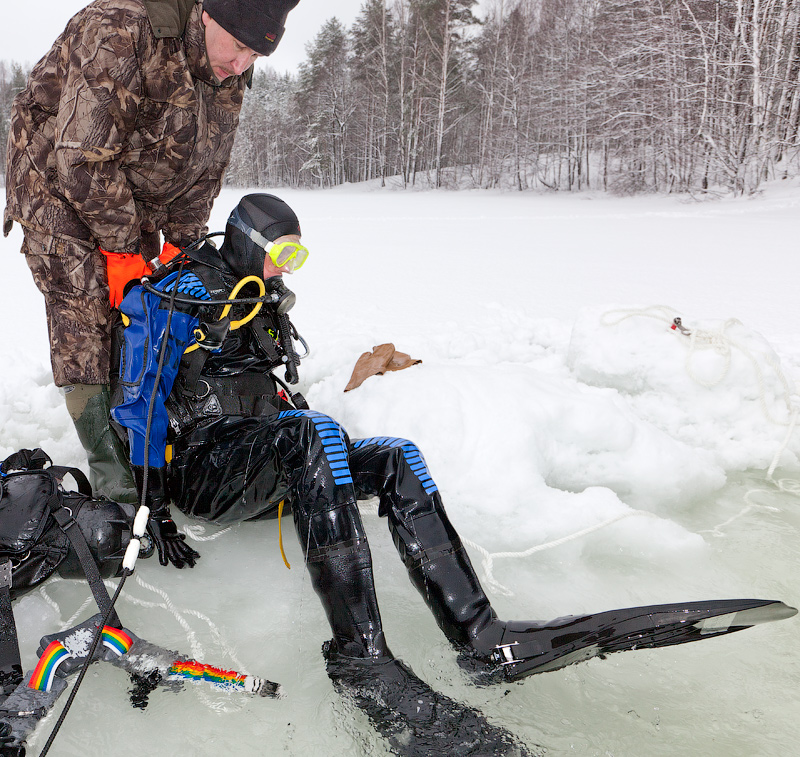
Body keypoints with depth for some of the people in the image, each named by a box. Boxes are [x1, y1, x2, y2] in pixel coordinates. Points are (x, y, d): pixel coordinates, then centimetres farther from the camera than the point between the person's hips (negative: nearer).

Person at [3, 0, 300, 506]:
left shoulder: (230, 77, -6)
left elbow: (206, 170, 2)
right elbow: (83, 157, -30)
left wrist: (180, 245, -4)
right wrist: (120, 250, -25)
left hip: (137, 203, 7)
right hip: (58, 186, -6)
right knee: (86, 315, -14)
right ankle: (111, 474, -11)